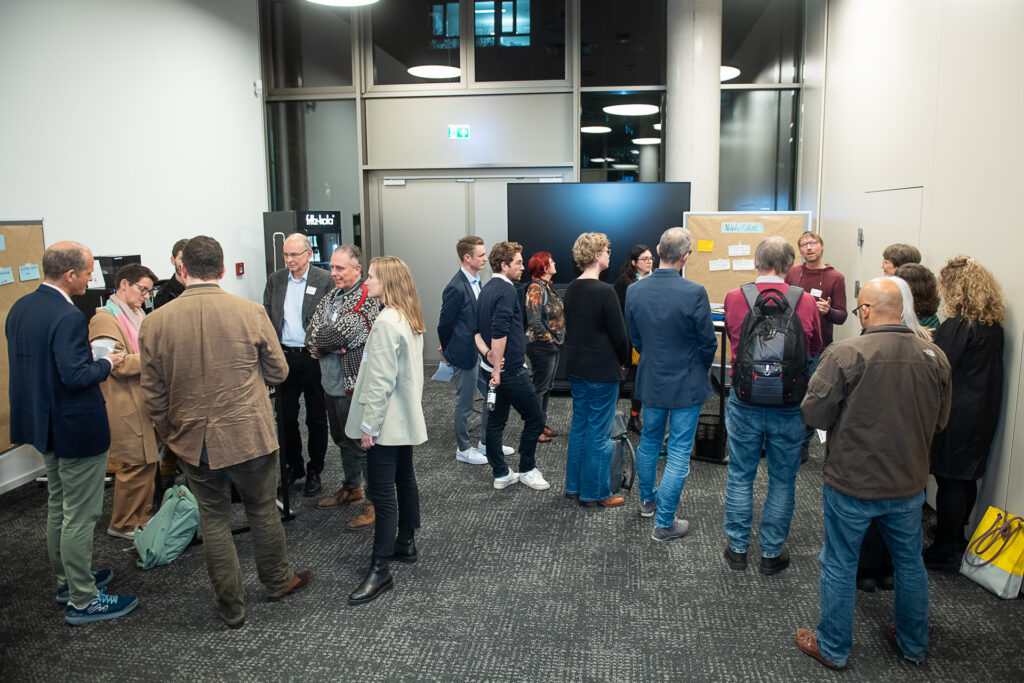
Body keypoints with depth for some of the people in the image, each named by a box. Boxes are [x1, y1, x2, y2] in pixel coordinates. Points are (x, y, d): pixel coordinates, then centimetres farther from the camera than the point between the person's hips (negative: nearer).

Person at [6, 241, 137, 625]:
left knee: (58, 506, 23)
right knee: (79, 517, 2)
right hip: (77, 429, -10)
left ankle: (67, 580, 39)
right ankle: (83, 600, 14)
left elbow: (22, 362, 13)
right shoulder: (68, 318, -25)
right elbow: (76, 377, -29)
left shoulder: (20, 308, 4)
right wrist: (106, 364, -11)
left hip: (43, 422, 10)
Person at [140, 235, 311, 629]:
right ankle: (277, 582, 40)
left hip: (194, 443, 1)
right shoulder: (251, 313, -13)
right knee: (262, 510, 19)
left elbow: (153, 397, -2)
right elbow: (278, 372, -1)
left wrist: (170, 435, 14)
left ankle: (230, 607, 28)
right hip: (250, 435, -1)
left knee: (213, 520, 16)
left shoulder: (155, 323, -9)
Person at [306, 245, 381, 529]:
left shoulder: (367, 300, -16)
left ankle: (374, 501, 14)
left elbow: (339, 335, -22)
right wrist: (331, 344, -15)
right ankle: (351, 488, 39)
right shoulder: (329, 298, 10)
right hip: (332, 385, 8)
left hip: (354, 386, -8)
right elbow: (310, 335, 2)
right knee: (342, 439, 21)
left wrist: (320, 343, -5)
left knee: (362, 443, 0)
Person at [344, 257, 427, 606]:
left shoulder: (386, 322, -20)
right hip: (405, 417, 10)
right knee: (404, 479, 19)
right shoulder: (410, 318, 9)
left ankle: (380, 569, 0)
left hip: (387, 421, -10)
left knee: (382, 491, -6)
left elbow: (381, 380, -22)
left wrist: (369, 424, -17)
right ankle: (405, 543, 34)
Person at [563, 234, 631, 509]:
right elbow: (619, 334, -14)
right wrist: (623, 361, 2)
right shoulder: (605, 291, -19)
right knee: (599, 432, 3)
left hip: (576, 367, 8)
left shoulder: (572, 289, 5)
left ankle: (574, 486, 27)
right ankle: (595, 493, 13)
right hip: (602, 370, -8)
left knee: (579, 425, 17)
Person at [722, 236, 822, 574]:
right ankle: (771, 552, 25)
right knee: (783, 480, 14)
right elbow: (815, 349, 7)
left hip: (745, 403, 1)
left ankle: (738, 548, 25)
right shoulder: (806, 302, -9)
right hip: (789, 405, 0)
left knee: (740, 476, 14)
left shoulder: (734, 298, -8)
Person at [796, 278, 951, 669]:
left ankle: (833, 649, 27)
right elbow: (940, 420, 6)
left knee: (840, 565, 11)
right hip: (909, 483, 5)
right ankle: (914, 644, 41)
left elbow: (813, 412, -17)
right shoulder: (934, 357, -5)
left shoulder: (844, 355, -21)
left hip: (852, 483, -5)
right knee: (910, 561, 23)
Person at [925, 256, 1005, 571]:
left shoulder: (956, 326, -19)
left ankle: (945, 552, 12)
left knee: (949, 480, 2)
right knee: (967, 478, 19)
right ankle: (957, 537, 35)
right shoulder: (994, 325, 5)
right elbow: (982, 367, 12)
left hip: (956, 415, -8)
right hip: (984, 413, 8)